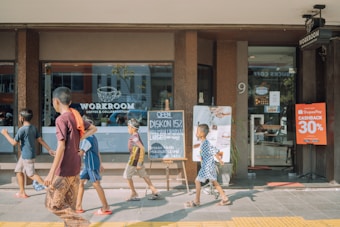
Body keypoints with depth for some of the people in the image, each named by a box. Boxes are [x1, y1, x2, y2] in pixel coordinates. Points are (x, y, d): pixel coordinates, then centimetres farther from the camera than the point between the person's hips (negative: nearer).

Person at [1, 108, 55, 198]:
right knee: (18, 171, 16)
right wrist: (49, 149, 7)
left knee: (31, 174, 1)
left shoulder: (22, 129, -20)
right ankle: (22, 192, 23)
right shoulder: (34, 128, 4)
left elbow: (14, 143, -15)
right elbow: (40, 140, 5)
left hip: (27, 156, -8)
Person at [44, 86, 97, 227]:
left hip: (64, 170, -8)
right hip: (75, 168, 8)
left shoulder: (61, 119, -16)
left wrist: (51, 173, -22)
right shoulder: (76, 117, 7)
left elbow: (61, 147, -22)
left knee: (52, 204, 3)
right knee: (69, 205, 15)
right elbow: (93, 129, 21)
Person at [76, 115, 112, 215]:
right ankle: (78, 206, 16)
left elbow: (81, 153, -25)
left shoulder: (87, 139, -18)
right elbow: (97, 151, 19)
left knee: (96, 184, -4)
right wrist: (100, 164, 23)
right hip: (88, 165, 10)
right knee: (80, 182, 10)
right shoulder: (92, 137, 13)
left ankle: (106, 208, 4)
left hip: (92, 165, -10)